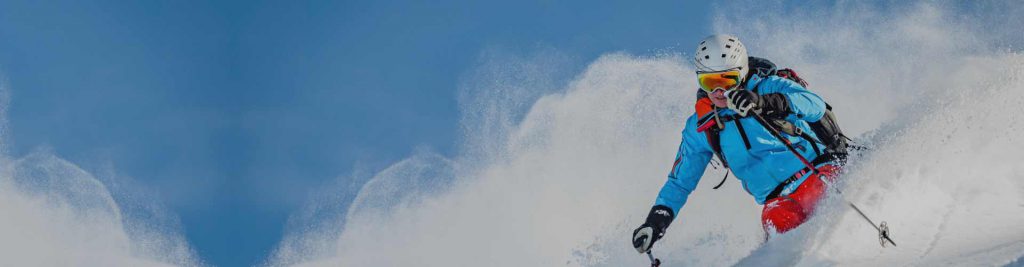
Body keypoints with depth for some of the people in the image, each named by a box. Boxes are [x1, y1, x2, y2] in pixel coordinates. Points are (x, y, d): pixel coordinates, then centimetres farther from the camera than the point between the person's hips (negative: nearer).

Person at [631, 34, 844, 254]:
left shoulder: (768, 86, -1)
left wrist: (764, 102, -33)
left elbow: (816, 106, -19)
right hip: (779, 199, 2)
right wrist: (658, 217, 4)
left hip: (817, 172, -2)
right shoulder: (700, 127, 10)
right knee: (776, 220, -33)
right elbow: (680, 181, 20)